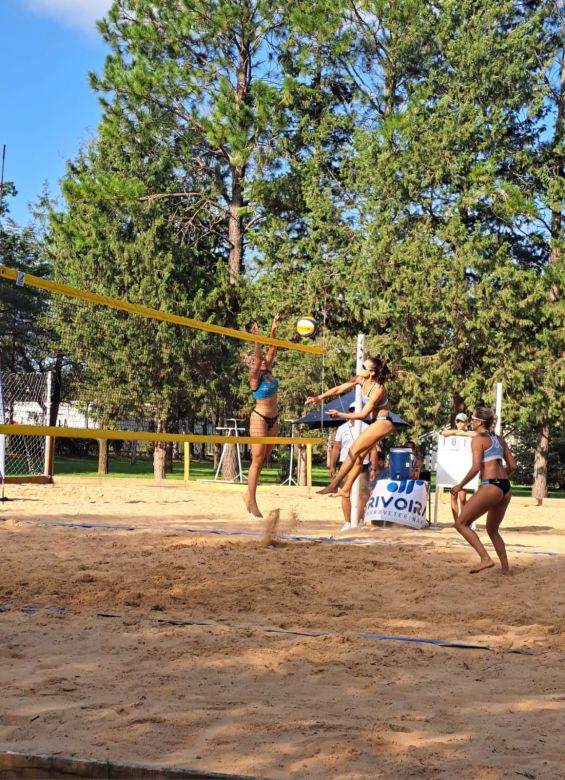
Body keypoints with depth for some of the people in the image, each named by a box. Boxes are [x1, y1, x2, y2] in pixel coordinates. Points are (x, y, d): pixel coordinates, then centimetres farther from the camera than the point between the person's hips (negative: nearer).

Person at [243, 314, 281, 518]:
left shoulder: (269, 373, 7)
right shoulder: (255, 377, -10)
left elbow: (272, 350, 5)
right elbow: (257, 358, -24)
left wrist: (273, 331, -2)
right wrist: (256, 339, -33)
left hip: (273, 419, 7)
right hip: (260, 417, -7)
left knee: (263, 459, 10)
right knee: (257, 460, -6)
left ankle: (248, 494, 20)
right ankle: (252, 502, -3)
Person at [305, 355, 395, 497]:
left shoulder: (378, 389, -26)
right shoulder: (361, 379, -4)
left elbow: (362, 415, -21)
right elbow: (340, 389, 1)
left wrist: (339, 414, -15)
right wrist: (319, 397, -6)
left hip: (383, 423, -8)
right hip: (376, 423, 8)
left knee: (353, 451, -12)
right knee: (359, 456, 9)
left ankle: (334, 485, -9)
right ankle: (346, 489, 14)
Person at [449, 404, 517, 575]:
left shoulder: (478, 439, -3)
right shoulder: (499, 439, 17)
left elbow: (476, 467, -13)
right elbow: (512, 466, 16)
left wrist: (460, 485, -5)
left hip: (490, 487, -8)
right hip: (506, 488, 8)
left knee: (461, 523, 1)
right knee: (492, 530, 24)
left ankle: (485, 558, -11)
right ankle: (505, 568, 20)